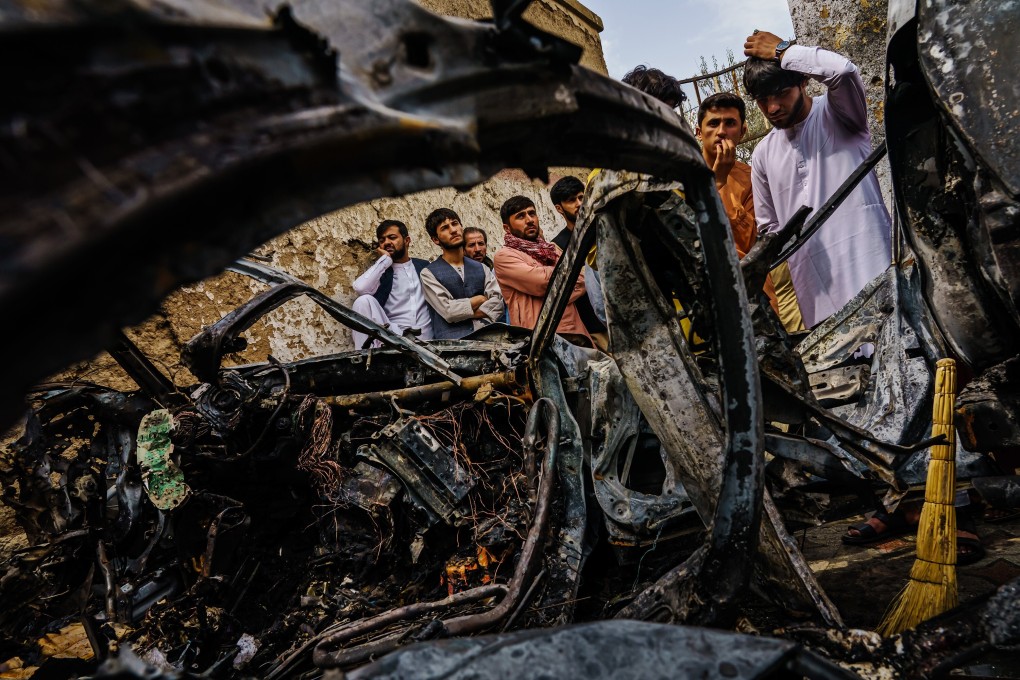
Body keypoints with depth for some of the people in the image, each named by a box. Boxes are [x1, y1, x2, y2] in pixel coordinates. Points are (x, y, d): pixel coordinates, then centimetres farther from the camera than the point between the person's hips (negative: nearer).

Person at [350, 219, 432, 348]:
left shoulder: (424, 266, 19)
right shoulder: (380, 271, 12)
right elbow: (360, 288, -12)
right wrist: (385, 259, -1)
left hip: (424, 337, -1)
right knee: (364, 301, -25)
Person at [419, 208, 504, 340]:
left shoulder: (482, 268, 19)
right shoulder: (429, 273, 7)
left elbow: (497, 302, 3)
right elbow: (448, 311, -5)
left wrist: (463, 314, -8)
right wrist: (481, 298, 6)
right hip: (451, 339, -3)